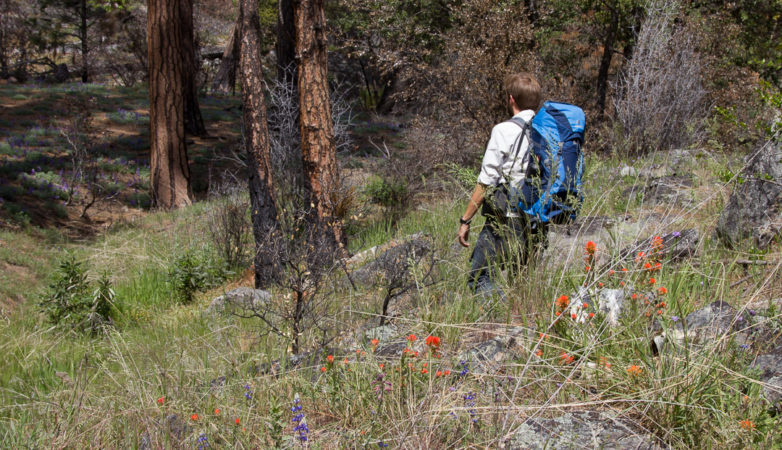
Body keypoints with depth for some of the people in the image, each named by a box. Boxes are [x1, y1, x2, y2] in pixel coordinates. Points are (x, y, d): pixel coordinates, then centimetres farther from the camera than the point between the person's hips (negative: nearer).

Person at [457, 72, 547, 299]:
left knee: (478, 279, -3)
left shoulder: (504, 131, -10)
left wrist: (465, 220, -4)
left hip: (507, 220, -7)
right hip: (537, 224, 7)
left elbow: (486, 182, -11)